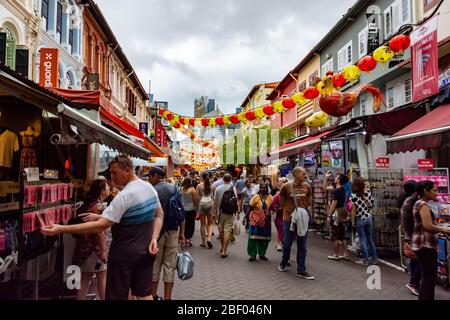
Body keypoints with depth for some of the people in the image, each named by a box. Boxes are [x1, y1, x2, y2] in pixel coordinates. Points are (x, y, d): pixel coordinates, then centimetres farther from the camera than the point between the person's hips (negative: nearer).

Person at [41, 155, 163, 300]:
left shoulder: (124, 195, -24)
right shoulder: (150, 188, 2)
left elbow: (100, 226, -28)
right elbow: (159, 215, 11)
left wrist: (61, 229, -26)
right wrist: (154, 239, 1)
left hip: (124, 253, -7)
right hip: (146, 250, 7)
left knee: (118, 295, 8)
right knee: (144, 293, 16)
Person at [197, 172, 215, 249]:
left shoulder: (199, 186, -2)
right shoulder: (211, 185, 2)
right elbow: (213, 196, 5)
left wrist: (197, 207, 8)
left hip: (202, 203, -1)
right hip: (210, 203, 1)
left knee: (203, 224, 9)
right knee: (210, 223, 13)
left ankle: (203, 242, 14)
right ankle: (209, 238, -7)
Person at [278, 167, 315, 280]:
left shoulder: (307, 187, 1)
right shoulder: (286, 187, -9)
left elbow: (309, 202, 13)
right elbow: (282, 202, 1)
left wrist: (307, 212, 0)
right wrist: (290, 212, -4)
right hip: (289, 219, -3)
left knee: (302, 246, 7)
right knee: (287, 243, 10)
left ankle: (301, 270, 16)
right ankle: (283, 263, 35)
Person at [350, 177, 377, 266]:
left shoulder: (353, 195, -16)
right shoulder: (368, 192, -6)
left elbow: (353, 209, -14)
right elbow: (372, 204, 0)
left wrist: (353, 221, -5)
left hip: (360, 219, -4)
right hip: (369, 218, 4)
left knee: (363, 240, 6)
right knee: (370, 239, 15)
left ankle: (365, 260, 11)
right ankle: (374, 258, 21)